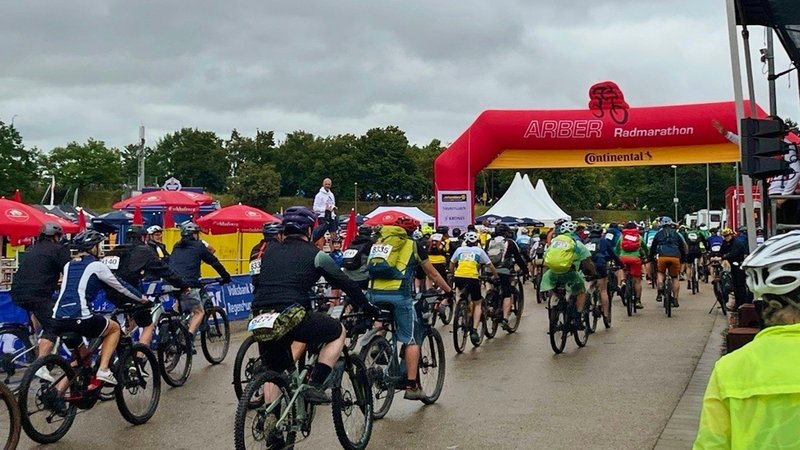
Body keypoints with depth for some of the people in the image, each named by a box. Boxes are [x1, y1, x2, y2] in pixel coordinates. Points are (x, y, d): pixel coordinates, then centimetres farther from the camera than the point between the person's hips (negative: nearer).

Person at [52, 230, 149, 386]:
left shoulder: (68, 265, 20)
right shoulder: (96, 266, 2)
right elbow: (120, 286, 10)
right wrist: (141, 298, 25)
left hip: (57, 321, 6)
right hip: (80, 319, -6)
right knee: (114, 328, 19)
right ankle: (103, 370, 5)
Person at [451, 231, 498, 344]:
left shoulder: (460, 249, 18)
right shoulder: (479, 250, 13)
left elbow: (451, 264, 22)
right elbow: (490, 265, 16)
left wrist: (453, 275, 39)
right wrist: (496, 276, 32)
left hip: (458, 277, 2)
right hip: (472, 278, -2)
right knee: (477, 304, 11)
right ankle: (474, 330, -3)